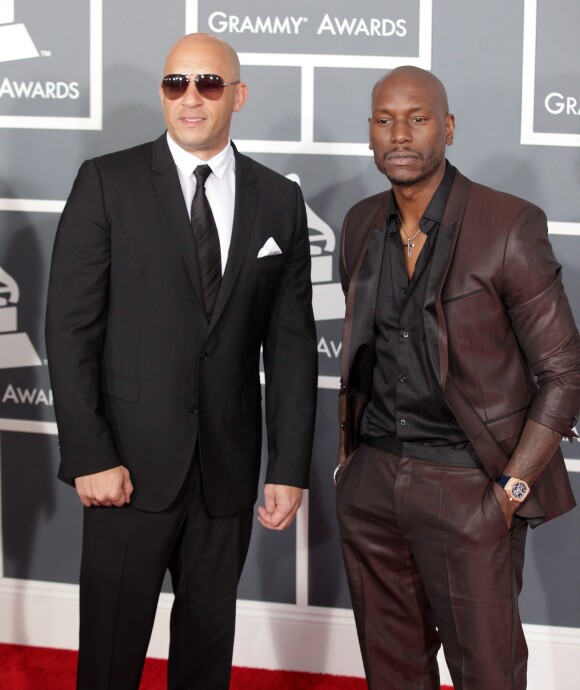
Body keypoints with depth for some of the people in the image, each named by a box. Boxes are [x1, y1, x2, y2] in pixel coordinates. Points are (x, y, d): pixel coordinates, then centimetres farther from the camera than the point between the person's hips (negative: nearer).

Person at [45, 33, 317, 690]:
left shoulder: (279, 200, 6)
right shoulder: (107, 182, -2)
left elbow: (290, 344, 6)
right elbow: (70, 327, -5)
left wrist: (289, 468, 1)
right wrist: (89, 457, -12)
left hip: (228, 466, 3)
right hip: (131, 464, -2)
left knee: (208, 636, 13)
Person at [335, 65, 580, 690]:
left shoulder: (508, 226, -12)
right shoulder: (361, 225, 7)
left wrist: (511, 489, -13)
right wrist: (348, 453, 11)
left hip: (466, 486, -5)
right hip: (371, 479, 5)